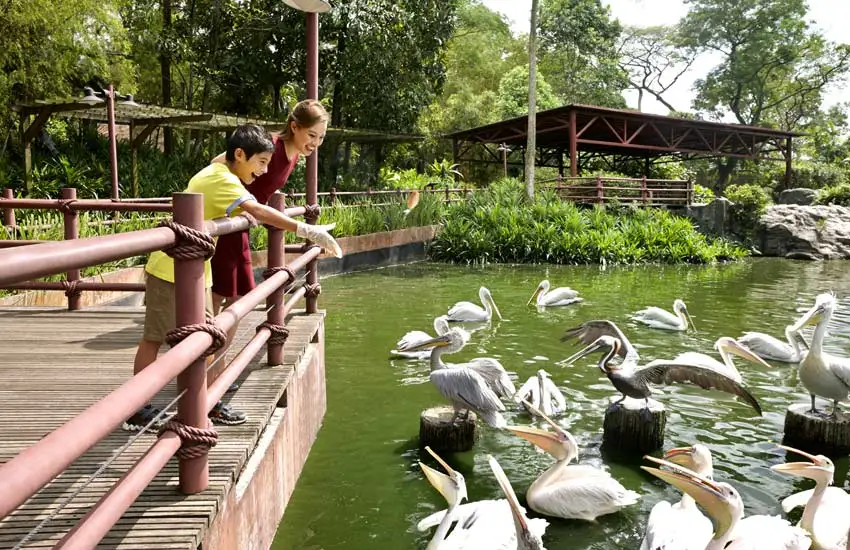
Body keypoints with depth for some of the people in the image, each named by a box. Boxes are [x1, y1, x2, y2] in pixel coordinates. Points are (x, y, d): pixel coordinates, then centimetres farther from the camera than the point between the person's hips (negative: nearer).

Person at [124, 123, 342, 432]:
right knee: (154, 338, 0)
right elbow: (259, 212, -35)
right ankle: (137, 411, 10)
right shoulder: (221, 179, -22)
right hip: (171, 270, -9)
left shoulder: (218, 173, 8)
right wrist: (308, 231, -38)